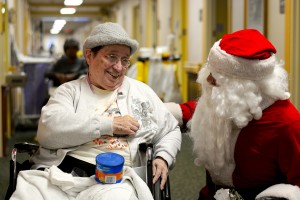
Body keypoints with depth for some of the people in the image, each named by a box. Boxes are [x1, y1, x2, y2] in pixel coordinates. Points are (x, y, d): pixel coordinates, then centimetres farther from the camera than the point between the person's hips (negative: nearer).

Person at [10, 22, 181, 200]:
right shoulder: (70, 90, 12)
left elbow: (171, 131, 26)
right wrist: (109, 124, -8)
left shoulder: (142, 92, 19)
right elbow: (48, 130, -7)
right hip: (62, 170, 0)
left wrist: (163, 158, 4)